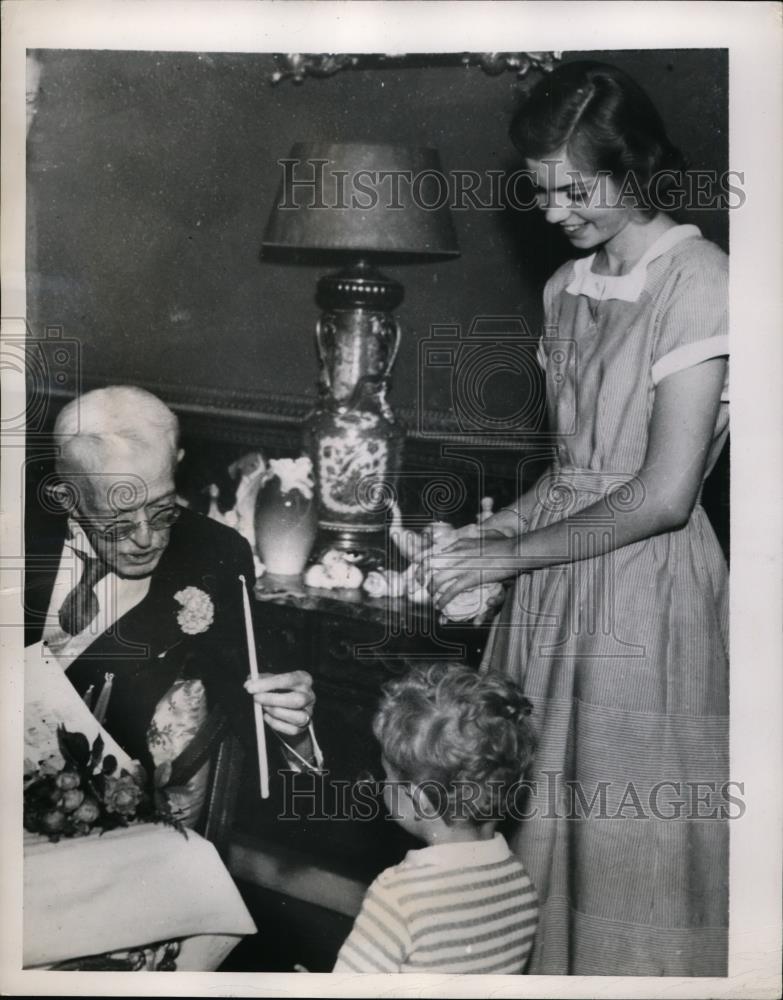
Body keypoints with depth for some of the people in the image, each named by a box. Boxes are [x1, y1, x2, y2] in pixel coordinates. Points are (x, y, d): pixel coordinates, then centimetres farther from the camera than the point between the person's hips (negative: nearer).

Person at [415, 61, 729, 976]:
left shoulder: (698, 282, -11)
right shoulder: (567, 287, 11)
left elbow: (664, 495, -17)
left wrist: (511, 554, -12)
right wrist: (486, 533, 2)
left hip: (644, 588, -7)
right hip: (551, 588, 7)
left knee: (627, 837, 2)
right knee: (535, 816, 11)